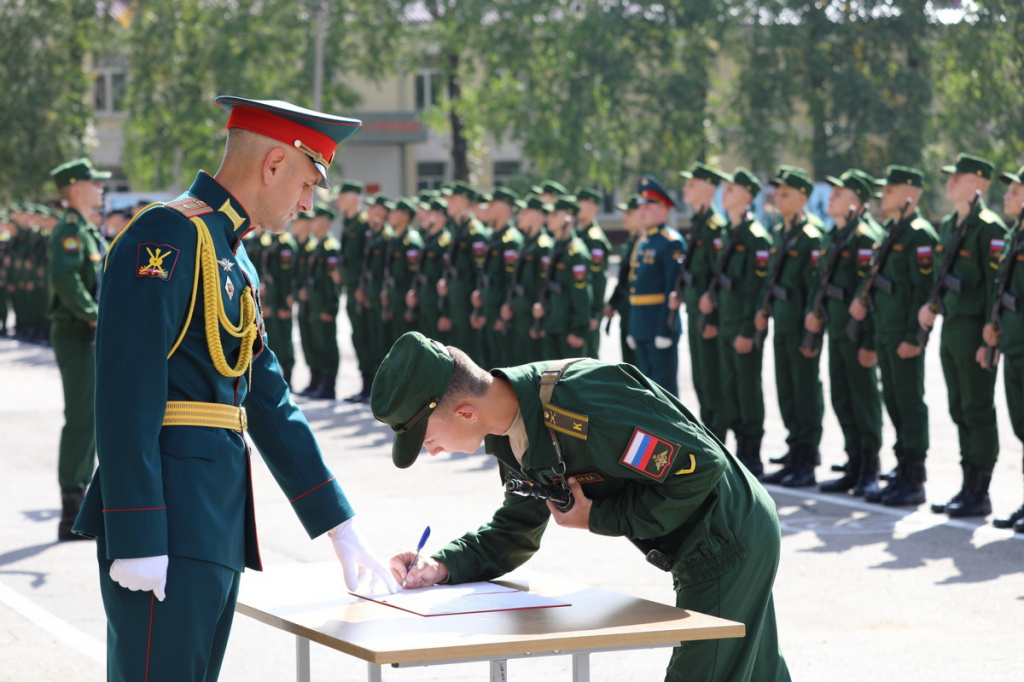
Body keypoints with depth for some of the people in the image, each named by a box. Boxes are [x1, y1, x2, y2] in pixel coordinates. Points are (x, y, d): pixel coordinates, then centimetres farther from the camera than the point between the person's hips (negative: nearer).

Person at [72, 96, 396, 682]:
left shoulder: (235, 263, 19)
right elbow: (127, 395, -18)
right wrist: (136, 540, -22)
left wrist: (342, 533, 20)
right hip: (169, 526, -10)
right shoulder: (167, 240, -11)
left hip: (219, 525, 10)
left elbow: (269, 403, 21)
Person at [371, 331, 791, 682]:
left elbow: (700, 466, -31)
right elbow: (516, 529, 8)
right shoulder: (510, 431, -4)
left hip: (727, 543, -9)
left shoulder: (577, 408, -35)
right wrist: (443, 567, -9)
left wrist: (599, 518, -23)